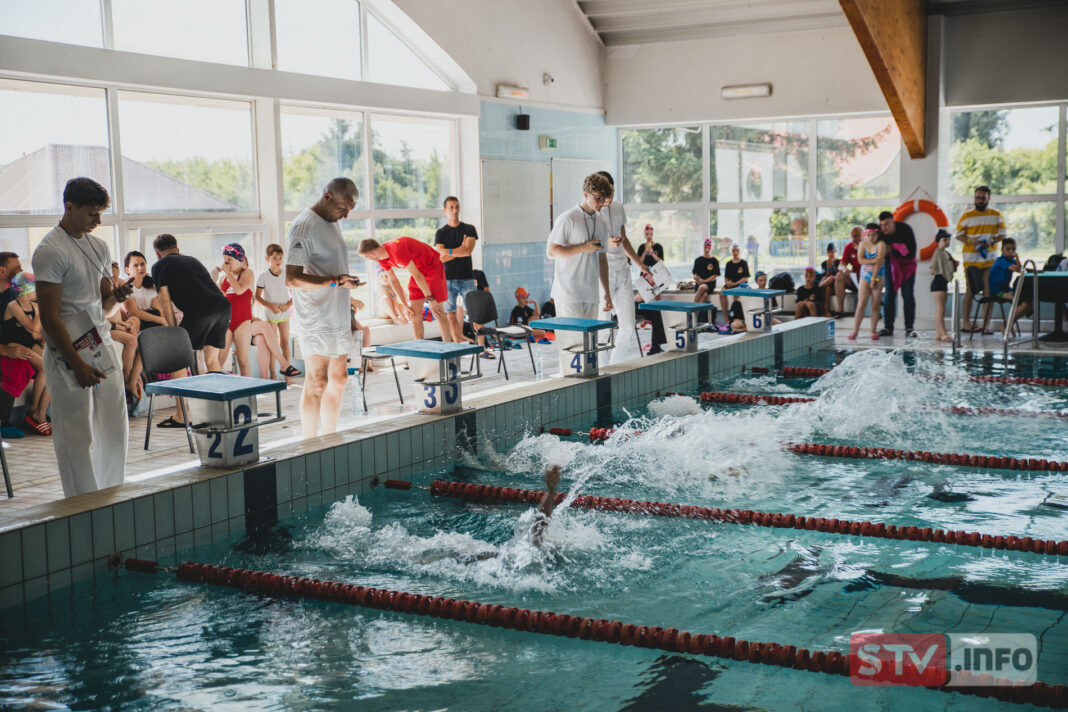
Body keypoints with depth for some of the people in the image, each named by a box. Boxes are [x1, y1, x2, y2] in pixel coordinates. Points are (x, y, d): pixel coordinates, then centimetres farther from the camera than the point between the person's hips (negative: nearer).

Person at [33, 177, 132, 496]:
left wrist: (116, 296, -3)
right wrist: (78, 365, -17)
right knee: (78, 439, -2)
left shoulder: (100, 247, 13)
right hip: (70, 354, -7)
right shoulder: (51, 251, -11)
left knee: (116, 432, 10)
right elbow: (49, 317, -14)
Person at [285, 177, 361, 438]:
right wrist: (334, 280, -26)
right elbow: (292, 278, -21)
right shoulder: (304, 226, -14)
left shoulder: (331, 223, 15)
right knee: (317, 384, -7)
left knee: (338, 379, 12)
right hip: (316, 321, -9)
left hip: (337, 317, 9)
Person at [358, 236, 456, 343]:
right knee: (414, 313, 1)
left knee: (438, 313, -9)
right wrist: (405, 305, 4)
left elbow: (417, 275, -26)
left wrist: (430, 299, -19)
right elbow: (393, 280, 5)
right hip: (418, 269, 8)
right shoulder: (382, 258, -5)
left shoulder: (397, 250, -32)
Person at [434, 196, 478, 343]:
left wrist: (449, 252, -7)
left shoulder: (469, 229, 7)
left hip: (467, 278, -1)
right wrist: (460, 251, -6)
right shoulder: (440, 233, 7)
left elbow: (468, 250, -8)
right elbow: (440, 258, -5)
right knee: (451, 315, -2)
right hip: (448, 279, 1)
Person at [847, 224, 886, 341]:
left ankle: (874, 332, 6)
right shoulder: (863, 244, 4)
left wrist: (874, 278, -15)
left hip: (878, 275, -2)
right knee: (861, 304, -4)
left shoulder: (881, 244, -6)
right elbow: (860, 260, -8)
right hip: (865, 275, 2)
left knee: (875, 305, -1)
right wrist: (874, 260, -21)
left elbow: (879, 262, -13)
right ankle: (855, 332, -6)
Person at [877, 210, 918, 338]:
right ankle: (888, 328, 1)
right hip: (890, 264, 3)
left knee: (908, 295, -8)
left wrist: (892, 249, -30)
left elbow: (911, 253, -25)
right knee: (889, 294, -3)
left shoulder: (905, 230, -24)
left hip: (906, 265, -3)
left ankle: (909, 328, -7)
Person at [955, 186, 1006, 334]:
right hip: (971, 258, -2)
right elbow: (959, 235, 5)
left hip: (990, 258, 2)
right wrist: (970, 241, -15)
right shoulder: (966, 216, 4)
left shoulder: (997, 216, 8)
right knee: (970, 290, -1)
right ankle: (965, 321, 8)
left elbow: (1003, 234, 9)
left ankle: (986, 324, 2)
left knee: (990, 291, -2)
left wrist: (991, 242, -11)